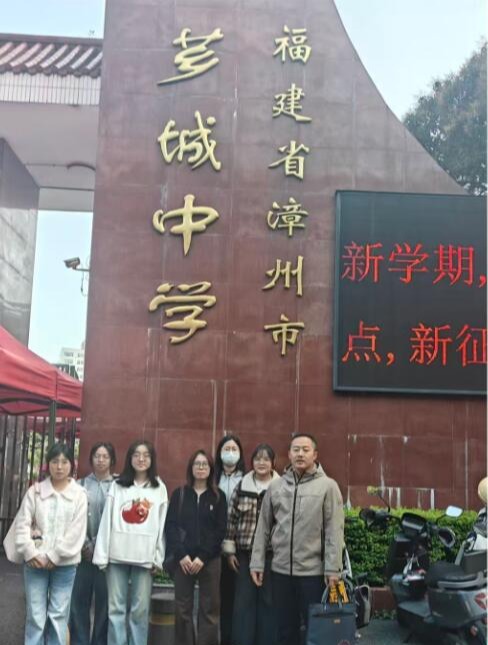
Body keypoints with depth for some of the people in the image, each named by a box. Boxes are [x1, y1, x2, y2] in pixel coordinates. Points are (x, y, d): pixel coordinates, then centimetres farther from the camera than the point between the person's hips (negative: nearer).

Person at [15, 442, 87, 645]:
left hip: (64, 563, -1)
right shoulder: (35, 491, 6)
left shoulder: (79, 494, 1)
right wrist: (30, 552, -10)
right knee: (35, 615, 3)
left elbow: (76, 531, -6)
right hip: (35, 562, 1)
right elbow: (22, 524, 2)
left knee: (58, 615, 3)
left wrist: (54, 556, -11)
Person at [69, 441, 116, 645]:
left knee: (104, 600, 2)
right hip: (83, 550, 2)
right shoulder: (81, 485, 9)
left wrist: (98, 545, -9)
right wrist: (85, 544, -8)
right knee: (79, 599, 3)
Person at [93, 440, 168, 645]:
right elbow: (107, 521, 3)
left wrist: (159, 557, -1)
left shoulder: (159, 488, 6)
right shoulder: (117, 486, 7)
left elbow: (162, 525, 5)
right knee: (116, 608, 3)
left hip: (145, 556, 0)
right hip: (118, 554, 1)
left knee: (140, 609, 2)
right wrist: (101, 555, -2)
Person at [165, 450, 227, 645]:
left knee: (209, 609, 1)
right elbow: (170, 526, 0)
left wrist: (203, 557, -11)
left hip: (210, 560, 0)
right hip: (183, 559, 1)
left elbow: (220, 530, -2)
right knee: (182, 609, 3)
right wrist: (180, 555, -11)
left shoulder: (218, 496, 5)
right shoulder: (179, 494, 7)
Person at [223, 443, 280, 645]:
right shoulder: (241, 486, 3)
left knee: (268, 601, 7)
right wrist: (229, 550, 3)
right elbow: (231, 519, 5)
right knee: (243, 601, 6)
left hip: (272, 553, -2)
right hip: (245, 552, 2)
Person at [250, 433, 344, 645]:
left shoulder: (327, 486, -4)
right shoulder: (275, 486, 7)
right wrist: (257, 563, 5)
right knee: (285, 628, 14)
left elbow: (334, 531, -8)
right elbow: (263, 527, 8)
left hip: (313, 571, -3)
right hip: (281, 570, 4)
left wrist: (333, 568, -12)